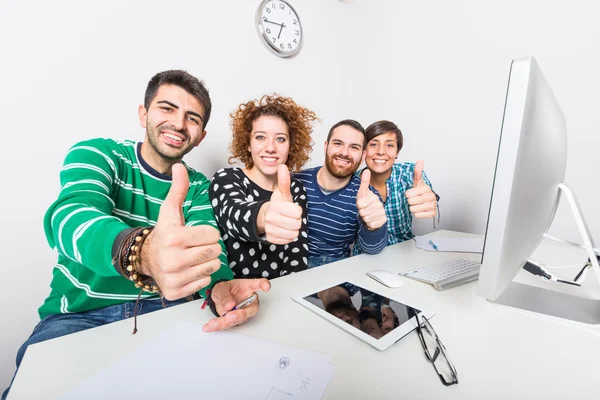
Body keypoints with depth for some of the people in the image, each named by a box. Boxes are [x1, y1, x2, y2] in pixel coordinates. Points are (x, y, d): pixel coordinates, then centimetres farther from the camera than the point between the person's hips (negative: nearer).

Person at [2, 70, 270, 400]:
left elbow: (208, 245, -12)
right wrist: (141, 251, -52)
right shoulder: (97, 153, -7)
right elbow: (70, 215, -28)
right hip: (82, 313, -1)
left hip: (166, 310, 2)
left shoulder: (198, 187, 1)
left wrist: (219, 287, -37)